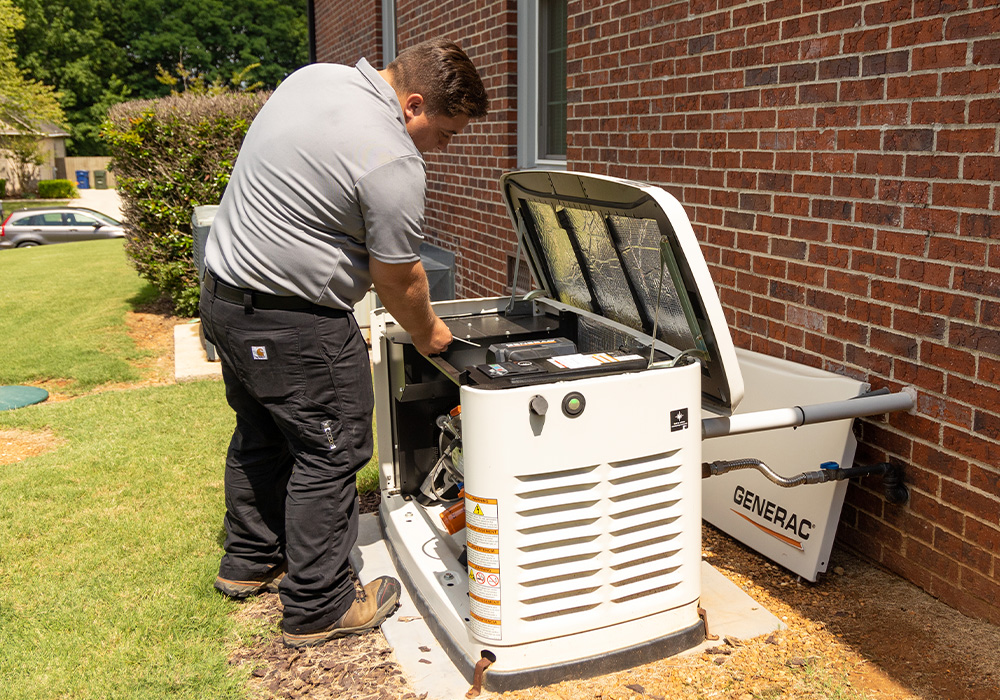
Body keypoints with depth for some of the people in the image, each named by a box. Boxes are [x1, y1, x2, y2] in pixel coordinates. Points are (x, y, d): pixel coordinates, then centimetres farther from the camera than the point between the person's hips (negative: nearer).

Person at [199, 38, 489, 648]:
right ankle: (318, 609, 15)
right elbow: (398, 282, -13)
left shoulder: (313, 75, 7)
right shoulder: (393, 166, -22)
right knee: (328, 454, 3)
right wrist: (428, 334, 5)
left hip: (222, 292, 10)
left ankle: (250, 563, 39)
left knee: (260, 435, 23)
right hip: (292, 323, -10)